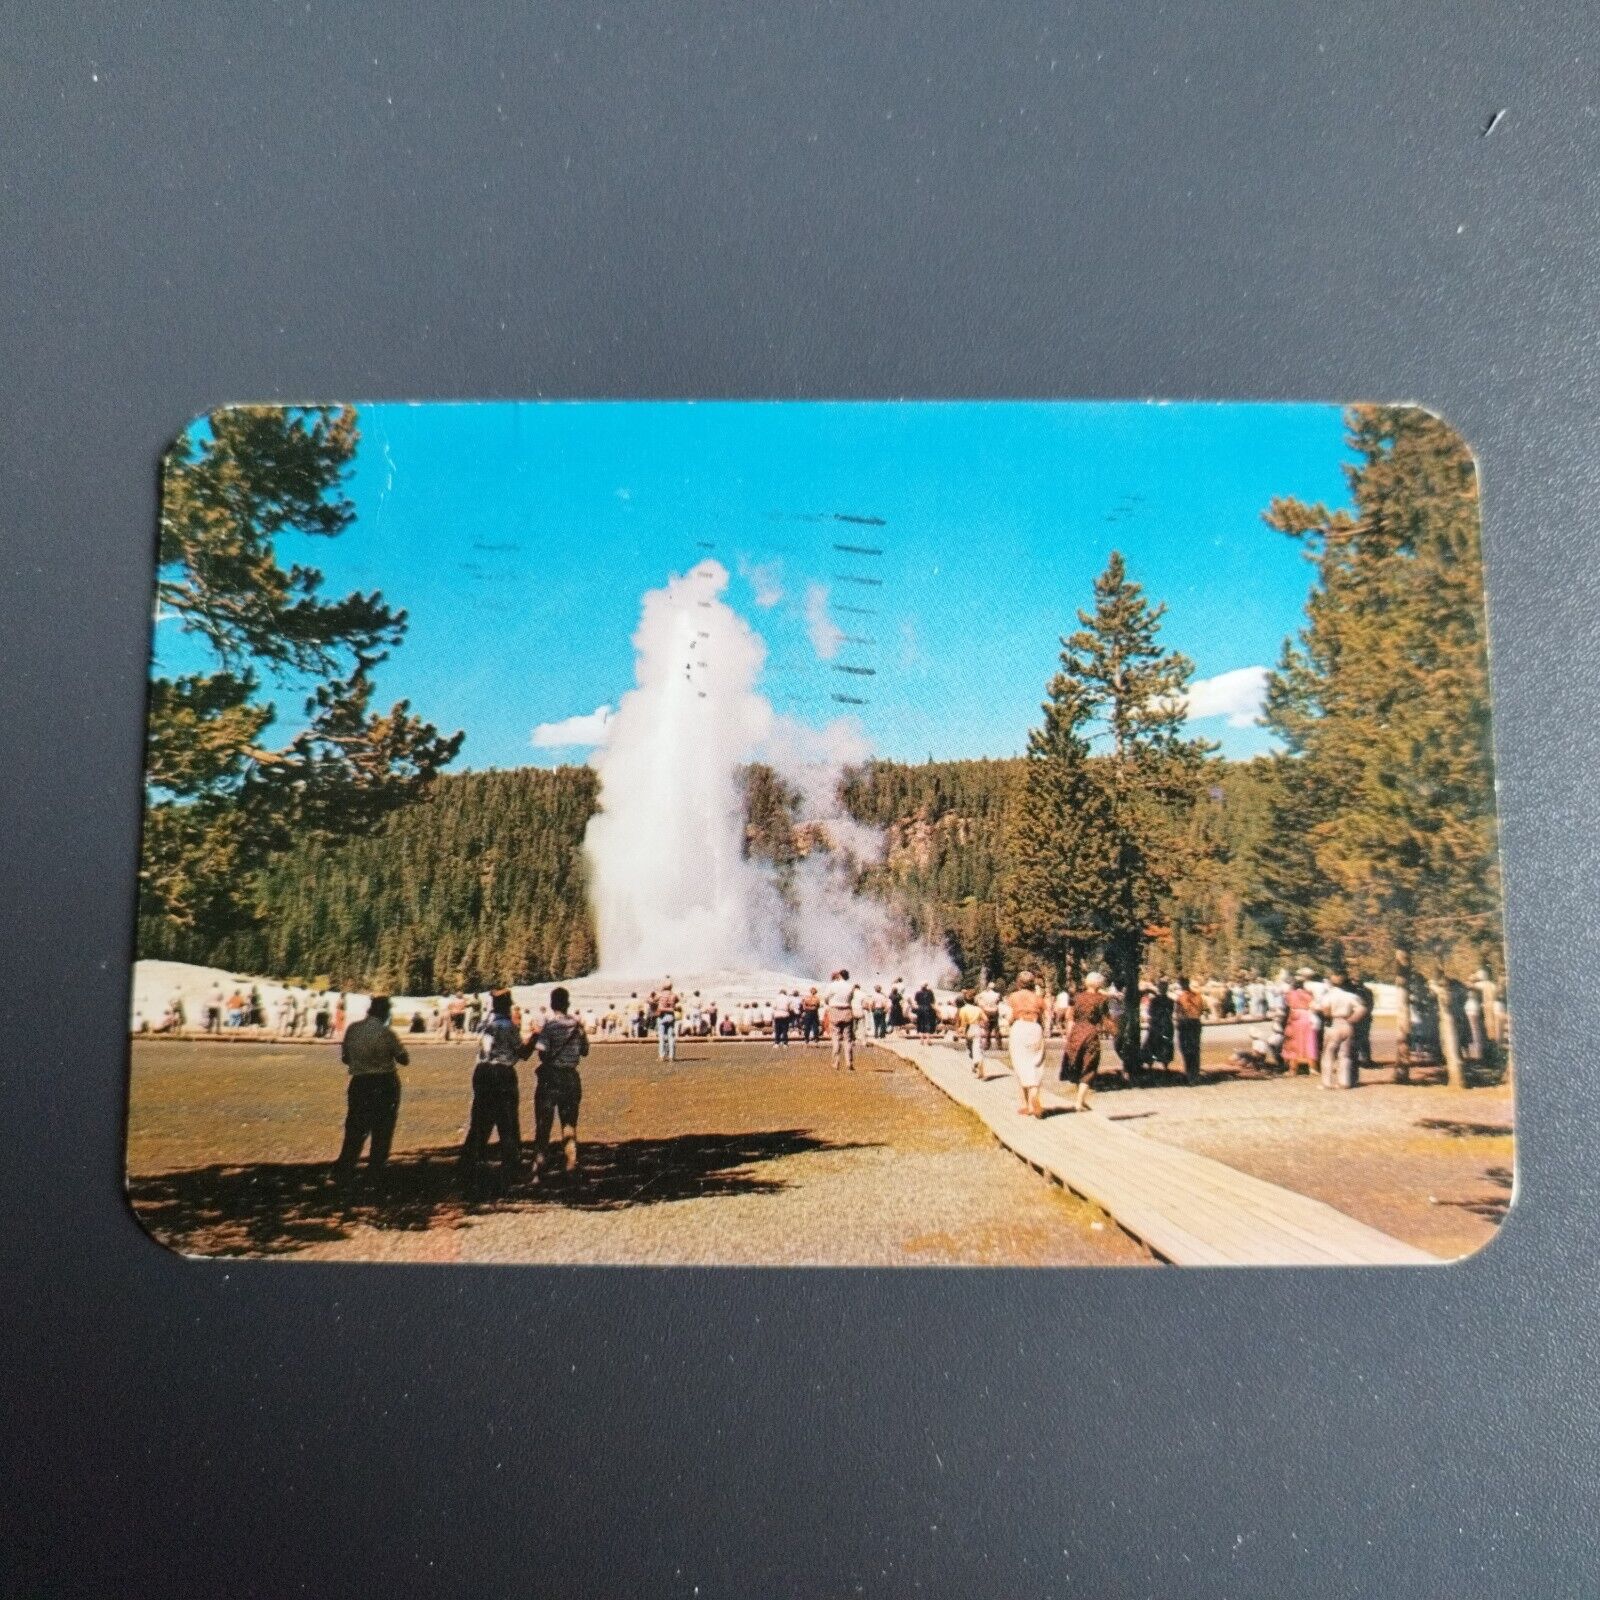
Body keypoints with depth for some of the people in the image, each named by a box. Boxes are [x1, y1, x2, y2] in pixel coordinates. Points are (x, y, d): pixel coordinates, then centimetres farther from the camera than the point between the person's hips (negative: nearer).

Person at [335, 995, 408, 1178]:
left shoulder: (353, 1029, -2)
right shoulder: (386, 1033, -13)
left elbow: (345, 1057, 8)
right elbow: (404, 1060, -7)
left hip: (360, 1083, 3)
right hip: (385, 1084, -3)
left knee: (356, 1128, 12)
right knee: (382, 1129, 11)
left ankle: (344, 1167, 5)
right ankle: (375, 1168, 15)